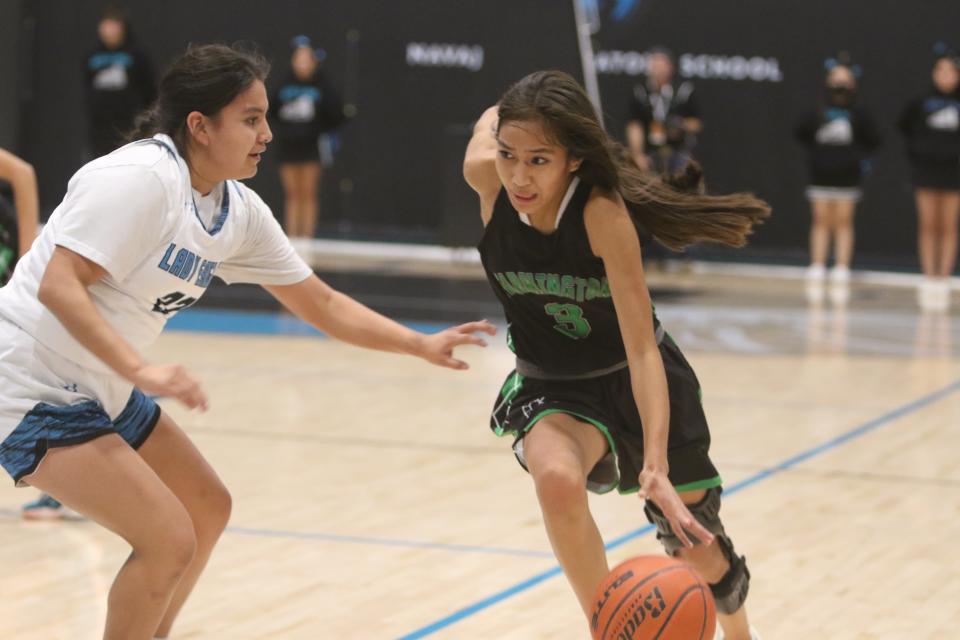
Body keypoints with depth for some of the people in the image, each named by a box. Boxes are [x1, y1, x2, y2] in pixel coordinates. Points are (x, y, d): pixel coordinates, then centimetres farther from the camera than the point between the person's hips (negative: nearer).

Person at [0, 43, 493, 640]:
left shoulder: (239, 211, 3)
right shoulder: (140, 178, -23)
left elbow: (321, 304, 12)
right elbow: (58, 285, -29)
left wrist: (422, 345, 4)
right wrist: (141, 370, -38)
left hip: (104, 390, 10)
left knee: (208, 510, 18)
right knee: (169, 540, -16)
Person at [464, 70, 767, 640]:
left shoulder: (603, 213, -32)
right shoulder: (486, 176, -24)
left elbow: (642, 351, -34)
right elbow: (491, 119, 1)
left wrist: (656, 467, -42)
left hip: (636, 381, -2)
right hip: (552, 387, 2)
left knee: (698, 547, 11)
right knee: (556, 477, -34)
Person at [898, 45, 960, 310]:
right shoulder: (923, 102, -1)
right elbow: (905, 124, 15)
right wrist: (916, 147, 9)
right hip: (926, 168, 0)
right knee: (928, 225, 2)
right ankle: (928, 280, 6)